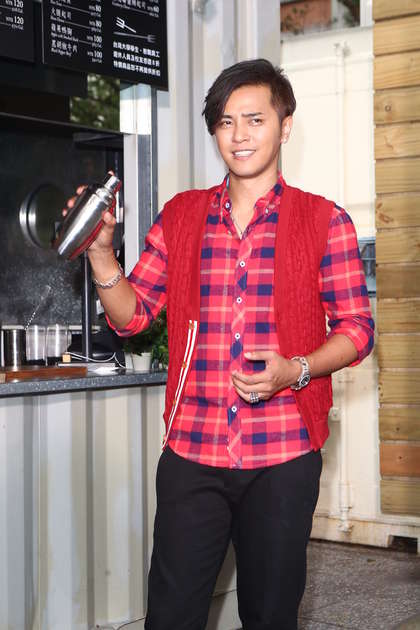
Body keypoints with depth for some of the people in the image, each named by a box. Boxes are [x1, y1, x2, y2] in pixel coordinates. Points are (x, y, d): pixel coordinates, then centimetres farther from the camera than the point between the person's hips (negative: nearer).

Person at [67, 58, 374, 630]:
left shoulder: (325, 222, 2)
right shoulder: (180, 217, 10)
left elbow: (357, 326, 2)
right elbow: (131, 315, 11)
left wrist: (296, 370, -15)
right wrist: (102, 251, -6)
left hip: (282, 457, -1)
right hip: (191, 452, 2)